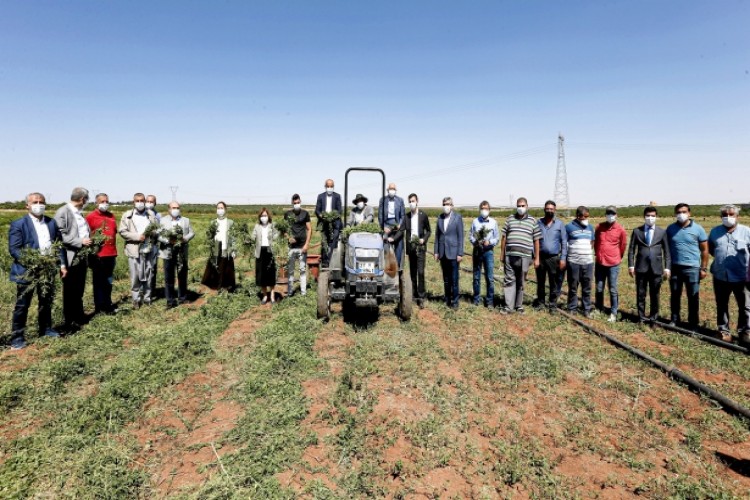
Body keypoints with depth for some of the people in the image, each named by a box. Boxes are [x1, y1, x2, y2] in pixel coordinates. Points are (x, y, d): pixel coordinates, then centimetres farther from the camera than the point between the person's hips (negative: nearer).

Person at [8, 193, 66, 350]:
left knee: (47, 302, 16)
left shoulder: (52, 223, 9)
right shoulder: (18, 224, -6)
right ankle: (17, 337, 13)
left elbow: (59, 244, 11)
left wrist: (62, 264, 3)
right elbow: (14, 249, -12)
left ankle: (46, 329, 31)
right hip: (27, 271, -4)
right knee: (22, 305, 4)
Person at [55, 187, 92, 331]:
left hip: (82, 257, 8)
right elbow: (60, 235, -19)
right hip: (70, 258, -8)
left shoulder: (79, 213, 15)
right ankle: (69, 321, 12)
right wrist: (80, 242, -19)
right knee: (69, 291, 3)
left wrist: (89, 241, 7)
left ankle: (79, 316, 27)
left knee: (79, 290, 16)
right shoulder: (62, 212, -11)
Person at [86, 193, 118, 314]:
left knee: (108, 281, 14)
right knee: (99, 282, 4)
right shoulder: (90, 217, -5)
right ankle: (100, 307, 12)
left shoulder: (111, 216, 12)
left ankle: (108, 304, 24)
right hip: (98, 255, -5)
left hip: (111, 254, 5)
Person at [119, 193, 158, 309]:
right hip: (134, 250, -2)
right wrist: (137, 236, -14)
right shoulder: (127, 215, 3)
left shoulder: (151, 214, 11)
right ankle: (136, 300, 11)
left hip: (149, 249, 2)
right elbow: (122, 232, -3)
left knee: (149, 276, 6)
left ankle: (147, 298, 16)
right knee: (135, 277, 1)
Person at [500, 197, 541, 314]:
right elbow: (504, 237, 11)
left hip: (524, 256, -1)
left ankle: (519, 306, 19)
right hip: (509, 255, 1)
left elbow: (536, 241, 5)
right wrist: (502, 254, 8)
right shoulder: (510, 219, 9)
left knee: (521, 282, 8)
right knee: (509, 280, 1)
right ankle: (508, 306, 5)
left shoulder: (533, 221, 6)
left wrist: (536, 258, 2)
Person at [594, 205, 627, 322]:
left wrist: (617, 258, 15)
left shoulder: (620, 229, -5)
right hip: (599, 263, 3)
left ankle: (613, 313, 7)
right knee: (599, 288, 10)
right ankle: (599, 309, 23)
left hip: (613, 264, -3)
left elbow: (623, 245, 6)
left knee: (613, 289, 1)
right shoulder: (599, 227, 3)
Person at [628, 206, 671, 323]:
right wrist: (631, 265, -3)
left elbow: (666, 251, 5)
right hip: (641, 267, 0)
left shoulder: (662, 232, 6)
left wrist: (667, 267, -2)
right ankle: (641, 316, 15)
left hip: (656, 268, 0)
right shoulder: (637, 231, 5)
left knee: (654, 294, 7)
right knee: (640, 293, 5)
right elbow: (631, 249, 4)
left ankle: (653, 316, 20)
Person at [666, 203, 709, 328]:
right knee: (675, 296, 11)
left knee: (693, 297, 5)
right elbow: (667, 247, 5)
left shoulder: (698, 229, -3)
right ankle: (674, 319, 23)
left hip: (692, 268, -2)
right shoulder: (670, 228, 2)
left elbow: (704, 249, -1)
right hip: (675, 267, 2)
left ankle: (693, 323, 16)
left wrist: (704, 268, -4)